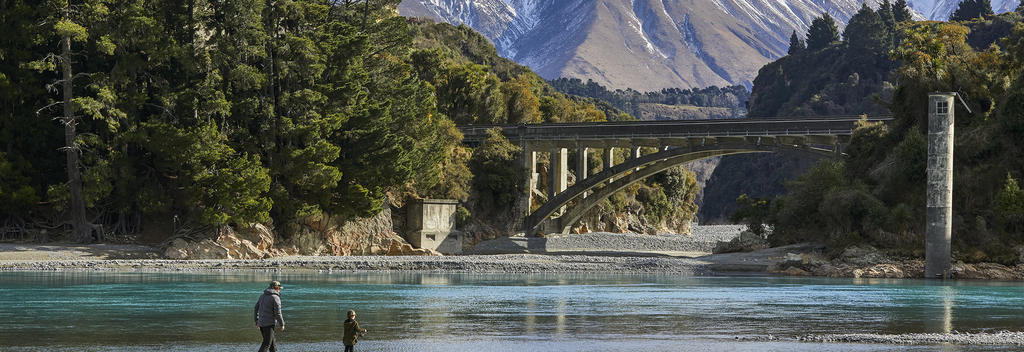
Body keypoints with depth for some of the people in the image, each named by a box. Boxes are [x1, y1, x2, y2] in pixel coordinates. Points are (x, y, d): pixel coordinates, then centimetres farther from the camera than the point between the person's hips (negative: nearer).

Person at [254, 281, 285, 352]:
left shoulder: (262, 296, 12)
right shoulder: (275, 298, -11)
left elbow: (256, 309, 16)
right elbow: (277, 313, -14)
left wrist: (256, 321, 24)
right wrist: (282, 324, -4)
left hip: (261, 323, 8)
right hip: (269, 324, -8)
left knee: (271, 341, 19)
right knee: (266, 344, -7)